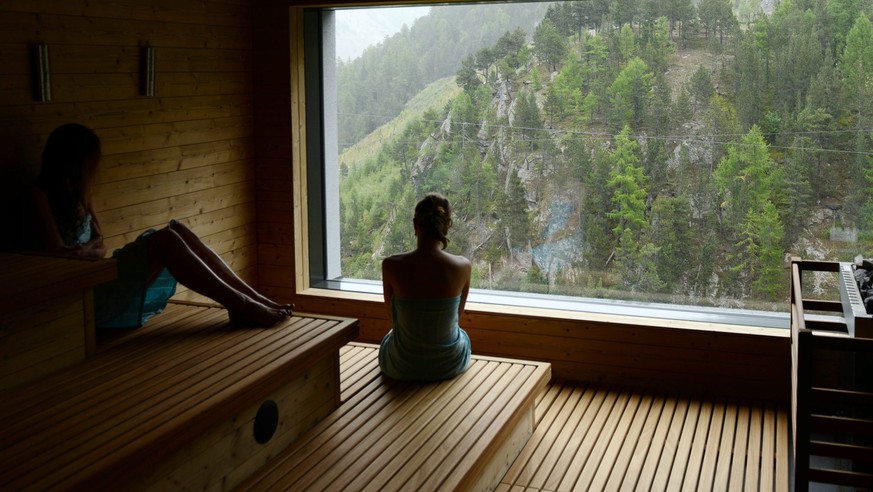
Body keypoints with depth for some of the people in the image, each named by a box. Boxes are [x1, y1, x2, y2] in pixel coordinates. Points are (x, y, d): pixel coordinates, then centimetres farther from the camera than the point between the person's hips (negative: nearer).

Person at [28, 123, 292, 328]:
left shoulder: (79, 193, 18)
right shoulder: (40, 195, -9)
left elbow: (99, 245, 14)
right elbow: (57, 253, -18)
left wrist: (88, 249, -7)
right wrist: (91, 249, -3)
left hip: (99, 280, 9)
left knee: (177, 232, -6)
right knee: (165, 241, -25)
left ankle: (253, 298, -12)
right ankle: (241, 307, -24)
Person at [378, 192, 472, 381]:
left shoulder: (391, 266, -20)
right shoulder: (463, 266, -17)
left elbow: (391, 311, 0)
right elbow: (458, 314, 2)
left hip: (403, 367, 0)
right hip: (450, 364, 1)